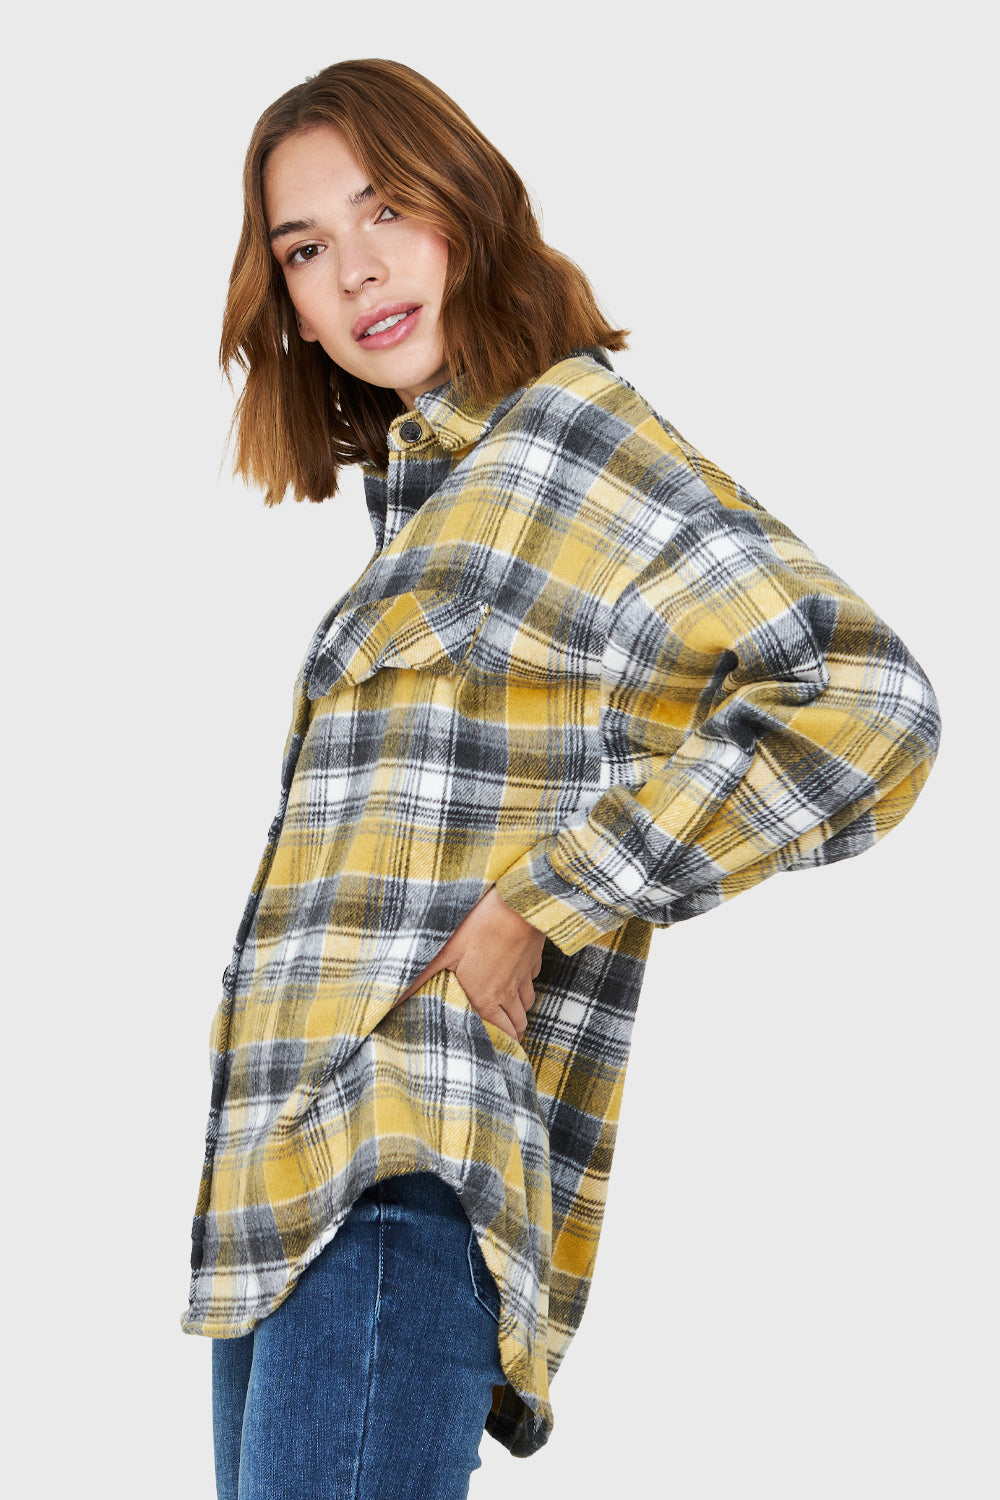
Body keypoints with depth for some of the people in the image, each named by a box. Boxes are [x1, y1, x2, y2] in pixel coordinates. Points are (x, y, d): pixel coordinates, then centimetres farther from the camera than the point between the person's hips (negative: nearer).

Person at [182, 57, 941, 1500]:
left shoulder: (573, 427, -4)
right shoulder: (427, 487, 23)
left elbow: (859, 707, -18)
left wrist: (536, 908, -15)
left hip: (407, 1183, -9)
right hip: (283, 1179, 9)